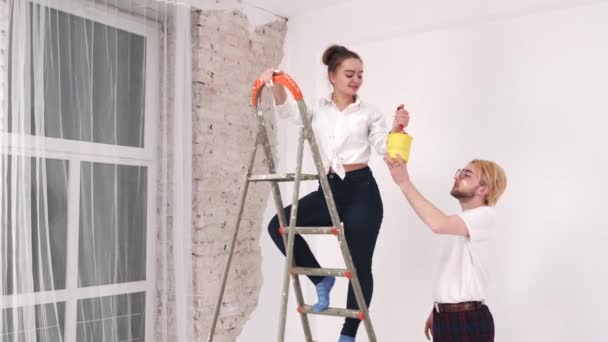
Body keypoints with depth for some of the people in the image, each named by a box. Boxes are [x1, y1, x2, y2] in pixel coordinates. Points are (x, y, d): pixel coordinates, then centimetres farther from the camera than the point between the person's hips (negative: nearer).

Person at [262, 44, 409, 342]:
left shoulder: (369, 112, 5)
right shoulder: (317, 109, 9)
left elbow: (383, 148, -5)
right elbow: (287, 110, -10)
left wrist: (396, 129, -24)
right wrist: (276, 83, -28)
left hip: (361, 190, -2)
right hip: (328, 190, 3)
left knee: (360, 264, 0)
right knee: (278, 225, -12)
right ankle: (321, 279, 5)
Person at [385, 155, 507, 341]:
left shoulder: (485, 215, -15)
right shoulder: (462, 222, 16)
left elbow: (438, 224, -32)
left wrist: (404, 182, -29)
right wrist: (437, 311, 18)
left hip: (469, 320, -8)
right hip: (446, 317, 8)